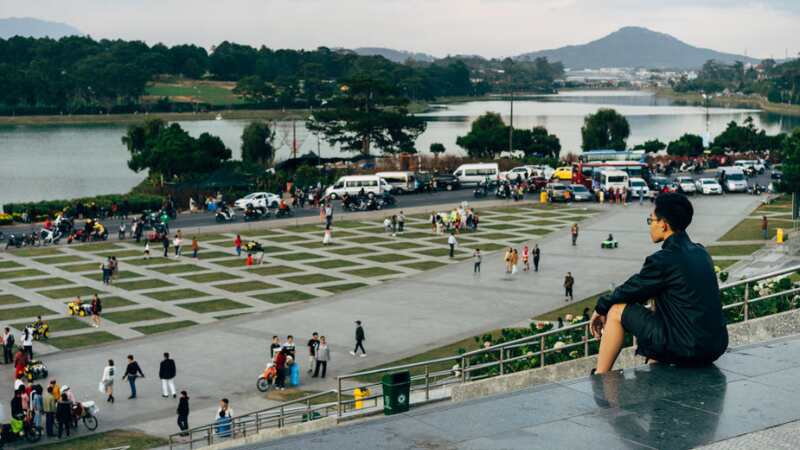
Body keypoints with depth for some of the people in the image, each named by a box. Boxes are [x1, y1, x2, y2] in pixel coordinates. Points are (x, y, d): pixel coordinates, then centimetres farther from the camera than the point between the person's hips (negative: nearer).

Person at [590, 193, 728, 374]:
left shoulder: (664, 260, -15)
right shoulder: (700, 253, 12)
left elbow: (630, 291, -2)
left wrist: (601, 307, 17)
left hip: (687, 348, -8)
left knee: (617, 311, 4)